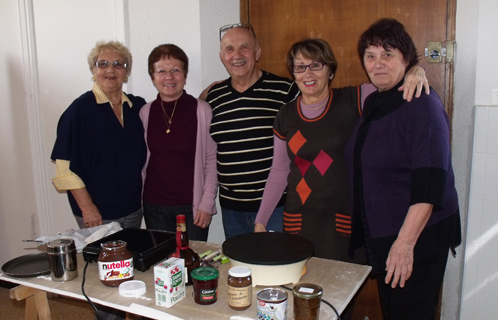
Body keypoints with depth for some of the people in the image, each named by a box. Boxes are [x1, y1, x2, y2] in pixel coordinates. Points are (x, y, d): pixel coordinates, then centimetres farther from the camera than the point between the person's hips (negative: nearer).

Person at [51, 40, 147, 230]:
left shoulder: (138, 107, 5)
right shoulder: (80, 109, -9)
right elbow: (66, 166, -12)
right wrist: (87, 207, -15)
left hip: (134, 208, 5)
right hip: (97, 213, -4)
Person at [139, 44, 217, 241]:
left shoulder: (202, 110, -6)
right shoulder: (145, 113, 3)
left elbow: (212, 159, -4)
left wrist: (207, 203, -7)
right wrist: (139, 199, 7)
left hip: (192, 206, -2)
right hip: (154, 206, 3)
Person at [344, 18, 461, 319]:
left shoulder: (422, 104, -16)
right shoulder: (373, 103, 9)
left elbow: (430, 182, -23)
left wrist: (405, 242, -26)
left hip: (418, 236, -8)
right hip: (379, 235, 8)